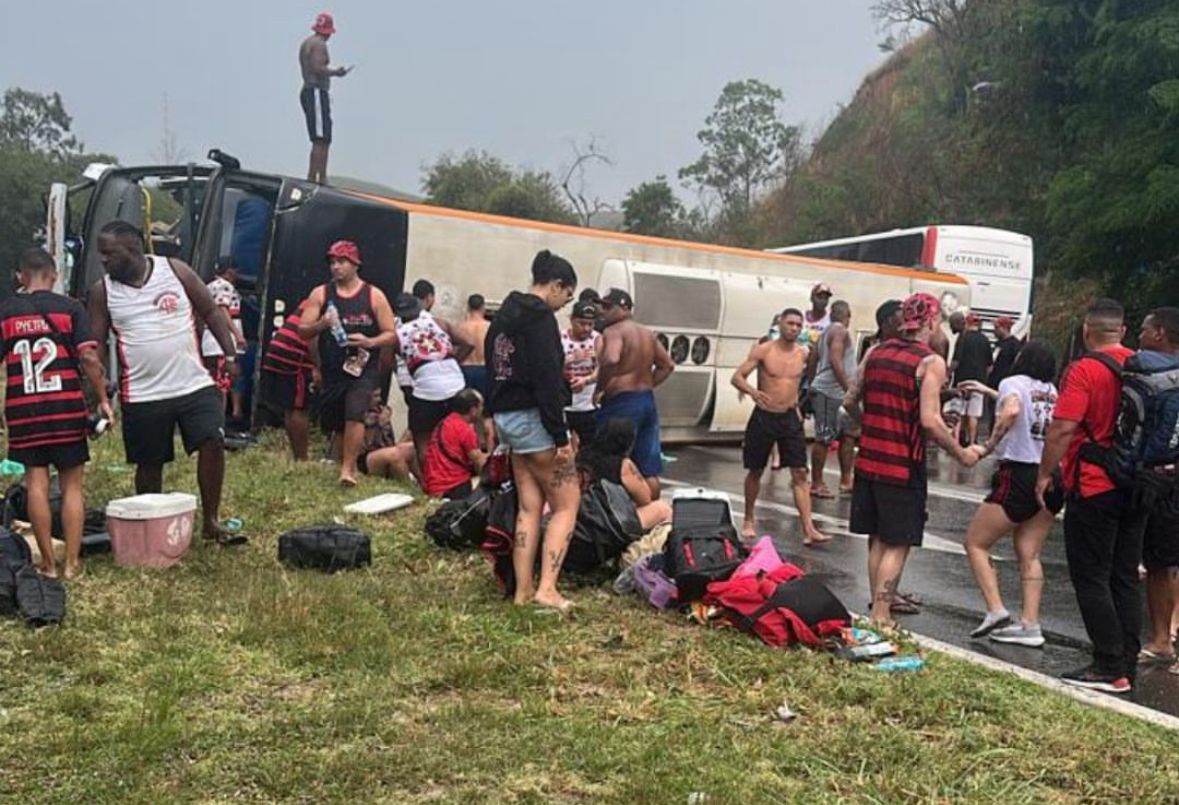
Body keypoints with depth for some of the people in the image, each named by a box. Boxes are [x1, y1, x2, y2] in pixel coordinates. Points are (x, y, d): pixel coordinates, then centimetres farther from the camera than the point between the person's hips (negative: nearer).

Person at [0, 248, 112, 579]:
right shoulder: (70, 308, -1)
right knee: (71, 485, 5)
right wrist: (103, 399, -3)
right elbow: (89, 357, -9)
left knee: (36, 483, 5)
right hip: (67, 406, -1)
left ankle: (48, 563, 9)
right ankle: (72, 562, 5)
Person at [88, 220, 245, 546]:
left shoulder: (176, 271, -2)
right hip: (142, 396, 1)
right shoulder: (102, 291, 1)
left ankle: (210, 522, 2)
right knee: (149, 464, 8)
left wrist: (230, 353, -5)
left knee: (213, 442, -12)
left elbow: (211, 312, 5)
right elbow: (96, 345, 4)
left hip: (195, 385, 0)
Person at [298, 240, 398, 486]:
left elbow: (391, 335, 1)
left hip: (363, 369, -3)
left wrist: (370, 342, -18)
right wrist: (321, 324, -19)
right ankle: (348, 464, 30)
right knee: (337, 425, 11)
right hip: (332, 371, 3)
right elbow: (302, 331, 2)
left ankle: (347, 469, -18)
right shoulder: (321, 293, 5)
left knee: (354, 416, -22)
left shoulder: (374, 295, 1)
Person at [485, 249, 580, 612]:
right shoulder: (540, 318, -14)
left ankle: (523, 589, 10)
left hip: (506, 416, 9)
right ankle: (547, 588, -8)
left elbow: (494, 371, 19)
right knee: (567, 505, -1)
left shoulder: (504, 315, 15)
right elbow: (547, 380, -20)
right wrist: (560, 436, -19)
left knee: (529, 507, 11)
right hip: (533, 418, -9)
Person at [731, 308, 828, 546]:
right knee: (755, 471, 10)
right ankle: (748, 520, 29)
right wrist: (752, 391, -30)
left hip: (790, 418, 2)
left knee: (800, 473, -5)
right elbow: (737, 377, -12)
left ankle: (808, 530, -6)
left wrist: (796, 402, 12)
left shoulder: (804, 354, 0)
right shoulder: (763, 350, -8)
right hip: (763, 417, -2)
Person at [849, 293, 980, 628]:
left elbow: (852, 401, 11)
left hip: (869, 460, 6)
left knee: (877, 539, 17)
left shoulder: (875, 352, 6)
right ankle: (880, 615, 4)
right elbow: (930, 421, -19)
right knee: (897, 544, 4)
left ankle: (883, 601, 29)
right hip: (903, 466, -6)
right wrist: (961, 454, -7)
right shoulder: (931, 361, -11)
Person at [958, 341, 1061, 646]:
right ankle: (1031, 626, 5)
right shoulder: (1051, 391, 16)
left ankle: (996, 610, -4)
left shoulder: (1013, 382, -3)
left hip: (1019, 474, -6)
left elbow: (1012, 411, -25)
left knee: (975, 543, 7)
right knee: (1029, 554, 10)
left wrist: (989, 445, -16)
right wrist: (988, 391, 44)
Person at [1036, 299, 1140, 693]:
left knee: (1091, 578, 0)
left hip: (1093, 487, -7)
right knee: (1125, 579, 12)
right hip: (1134, 488, 7)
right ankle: (1127, 667, 18)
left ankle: (1110, 668, 1)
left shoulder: (1084, 370, -14)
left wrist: (1045, 474, -8)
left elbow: (1062, 428, -19)